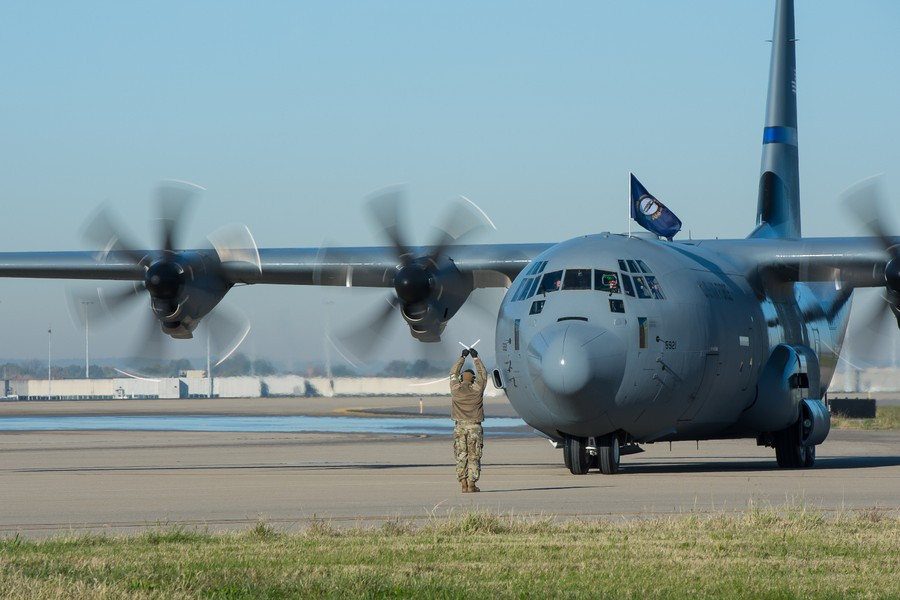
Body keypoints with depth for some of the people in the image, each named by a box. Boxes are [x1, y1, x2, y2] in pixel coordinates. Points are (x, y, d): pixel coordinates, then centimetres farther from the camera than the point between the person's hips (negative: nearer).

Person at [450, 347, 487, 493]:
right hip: (474, 426, -2)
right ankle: (471, 485, -3)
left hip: (460, 426, 2)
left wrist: (462, 358, 24)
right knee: (474, 457, 1)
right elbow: (483, 374, 11)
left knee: (461, 457, 4)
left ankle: (464, 485, 0)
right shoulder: (477, 389, -4)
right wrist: (475, 358, 20)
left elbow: (453, 373, 17)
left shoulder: (455, 389, 0)